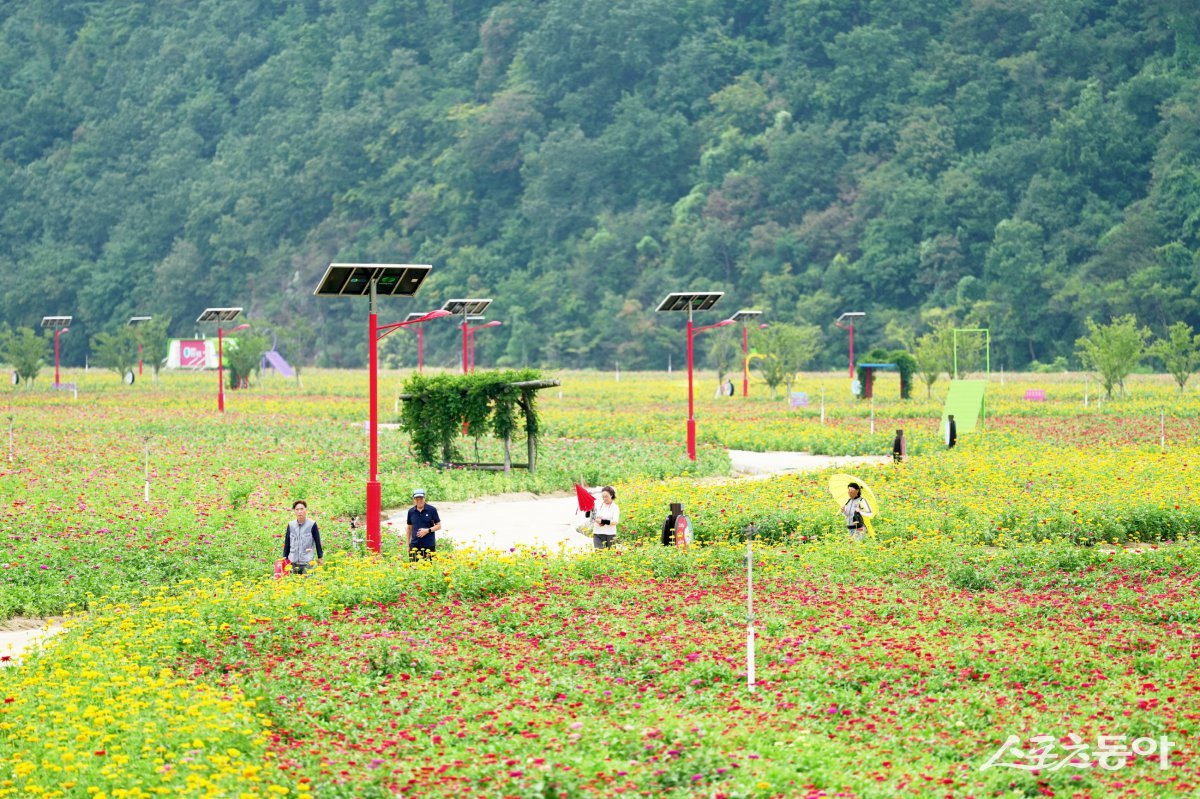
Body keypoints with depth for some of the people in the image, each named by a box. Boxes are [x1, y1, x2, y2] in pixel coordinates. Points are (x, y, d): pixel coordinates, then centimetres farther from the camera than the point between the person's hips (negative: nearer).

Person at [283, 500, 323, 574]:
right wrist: (285, 559, 12)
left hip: (307, 563, -3)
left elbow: (317, 542, 3)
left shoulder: (312, 525, -4)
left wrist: (320, 557, 5)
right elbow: (287, 543, 12)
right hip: (293, 562, 3)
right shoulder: (291, 525, 6)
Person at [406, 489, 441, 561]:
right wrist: (408, 544, 16)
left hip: (429, 544, -2)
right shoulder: (411, 511, 6)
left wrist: (428, 530, -15)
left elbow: (438, 526, 2)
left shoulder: (432, 510, -2)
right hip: (415, 545, 2)